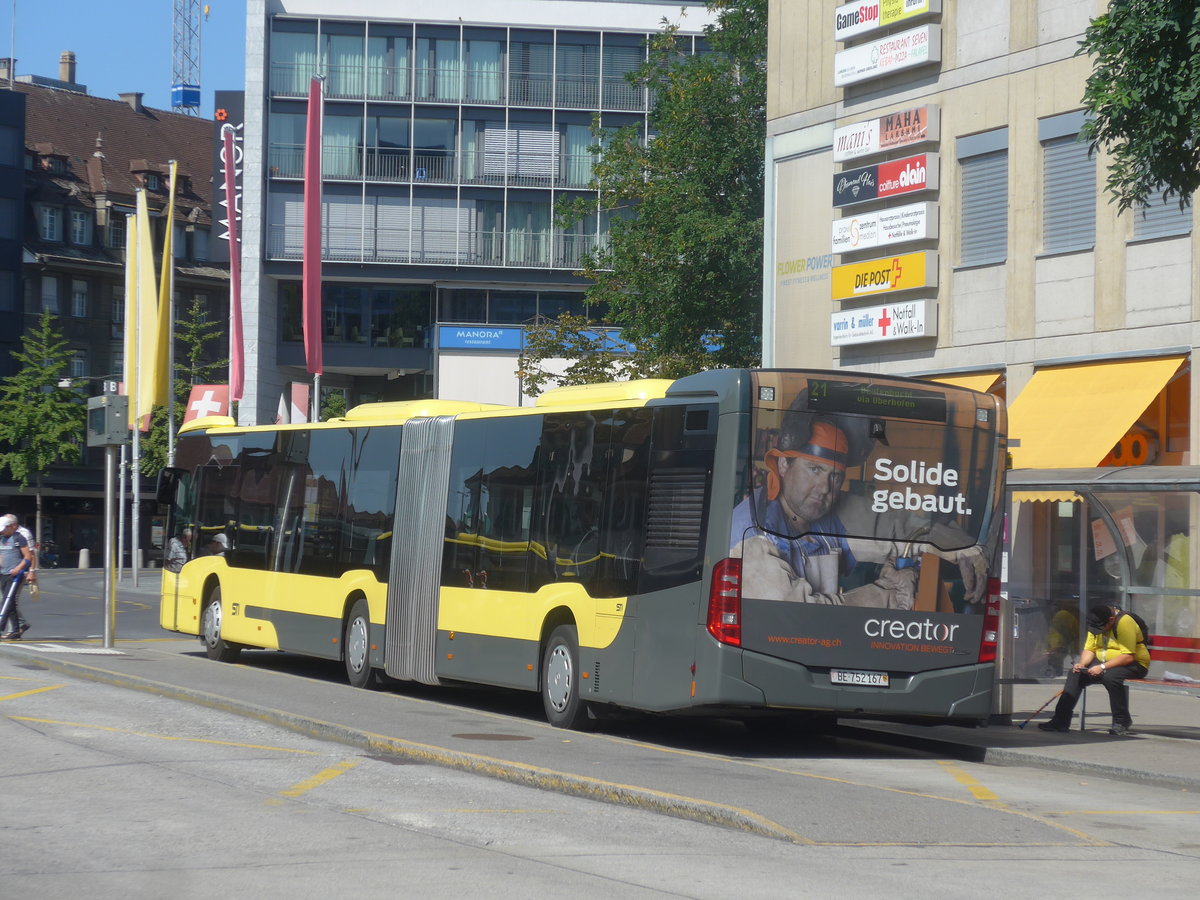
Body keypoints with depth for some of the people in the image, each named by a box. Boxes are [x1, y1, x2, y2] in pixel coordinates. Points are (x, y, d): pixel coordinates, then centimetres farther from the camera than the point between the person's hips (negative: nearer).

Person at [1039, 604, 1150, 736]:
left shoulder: (1124, 622, -22)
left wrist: (1102, 667, -30)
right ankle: (1060, 721, -13)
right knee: (1075, 674, -12)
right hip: (1104, 662, 7)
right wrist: (1082, 664, -16)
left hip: (1135, 664, -7)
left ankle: (1122, 722, -20)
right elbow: (1089, 649, 5)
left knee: (1110, 676, -37)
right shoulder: (1096, 624, 2)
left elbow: (1128, 656, -28)